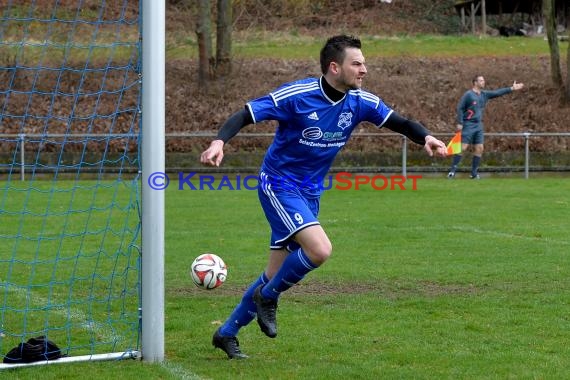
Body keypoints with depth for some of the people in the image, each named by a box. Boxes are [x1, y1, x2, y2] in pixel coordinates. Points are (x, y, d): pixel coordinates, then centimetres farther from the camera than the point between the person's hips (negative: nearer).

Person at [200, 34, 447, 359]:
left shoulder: (360, 102, -4)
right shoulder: (297, 95, -20)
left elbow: (400, 123, 1)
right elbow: (244, 116, -20)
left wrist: (426, 138, -20)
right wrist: (220, 141, -38)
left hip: (310, 194, 7)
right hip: (279, 184, -7)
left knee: (277, 274, 9)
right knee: (320, 249, -25)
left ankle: (227, 333, 24)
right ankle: (268, 298, 0)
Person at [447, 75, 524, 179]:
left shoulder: (484, 94, 11)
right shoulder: (468, 94, -8)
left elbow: (497, 93, 13)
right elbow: (460, 108, -9)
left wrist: (511, 89, 8)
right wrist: (460, 123, -15)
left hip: (478, 125, 7)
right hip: (468, 125, -7)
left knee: (479, 149, 3)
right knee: (463, 147, -13)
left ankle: (474, 173, 9)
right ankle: (452, 170, -11)